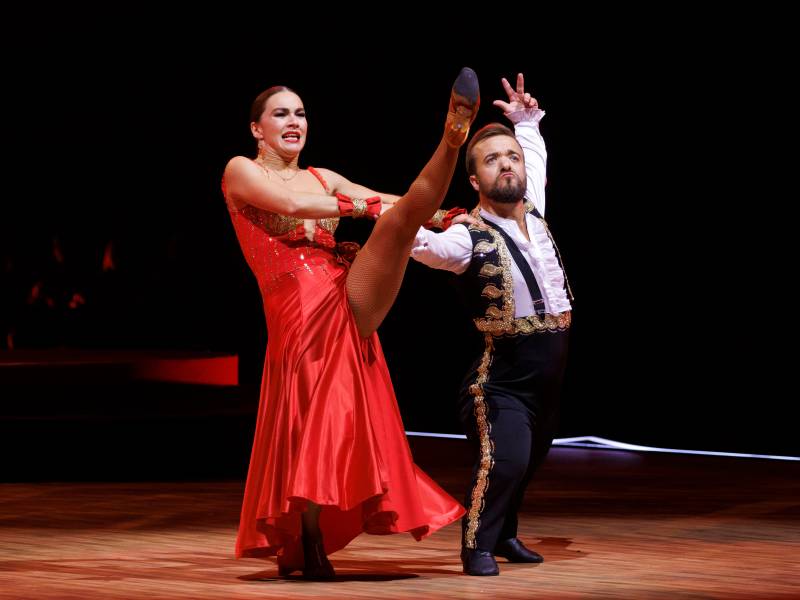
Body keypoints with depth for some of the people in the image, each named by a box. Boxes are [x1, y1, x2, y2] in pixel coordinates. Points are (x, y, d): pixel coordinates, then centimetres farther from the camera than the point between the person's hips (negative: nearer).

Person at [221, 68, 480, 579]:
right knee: (310, 433, -2)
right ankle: (302, 545, 16)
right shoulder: (240, 172, 6)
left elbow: (397, 207, 15)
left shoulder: (323, 179, 22)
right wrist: (359, 205, -5)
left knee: (405, 214, -19)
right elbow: (290, 203, -12)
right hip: (297, 320, -3)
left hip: (350, 304, 3)